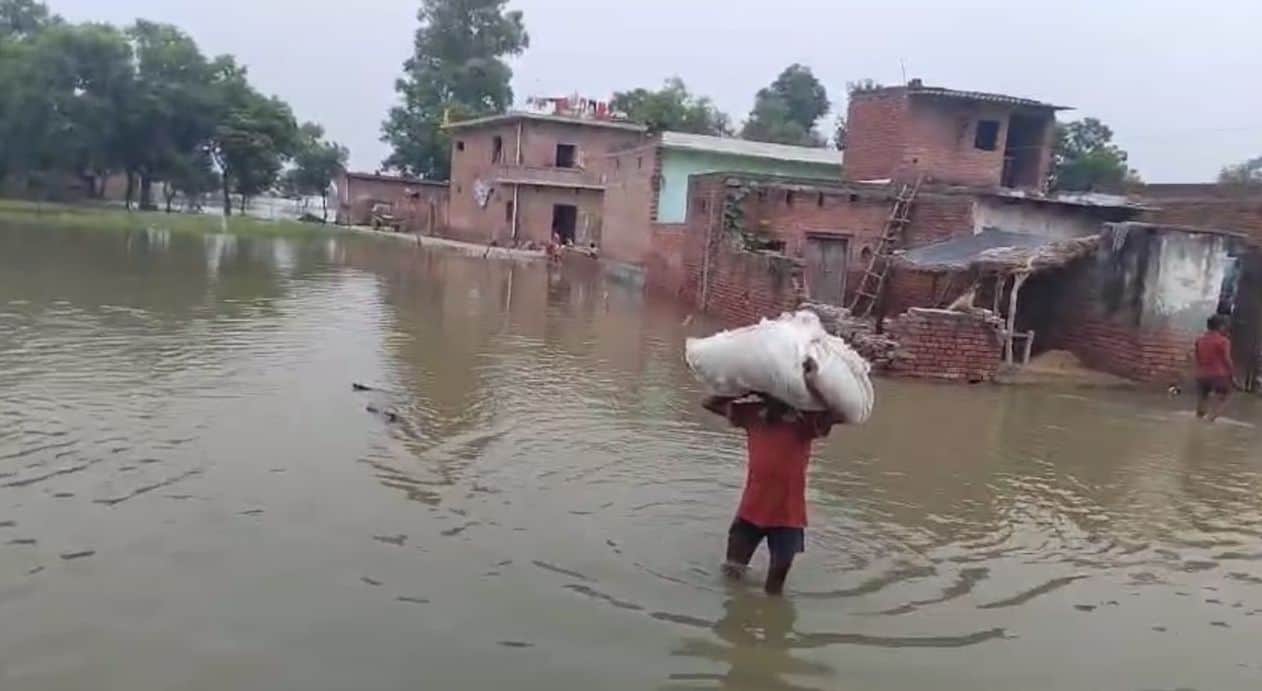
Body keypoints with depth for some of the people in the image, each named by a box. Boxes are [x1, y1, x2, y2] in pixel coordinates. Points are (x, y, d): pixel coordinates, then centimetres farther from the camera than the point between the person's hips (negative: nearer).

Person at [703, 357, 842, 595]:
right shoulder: (753, 414, -2)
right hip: (750, 511, 4)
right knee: (731, 572, 14)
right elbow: (710, 403, 3)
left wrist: (812, 385, -34)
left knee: (773, 589, 9)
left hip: (787, 515, -3)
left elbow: (839, 414, -30)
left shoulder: (803, 421, -13)